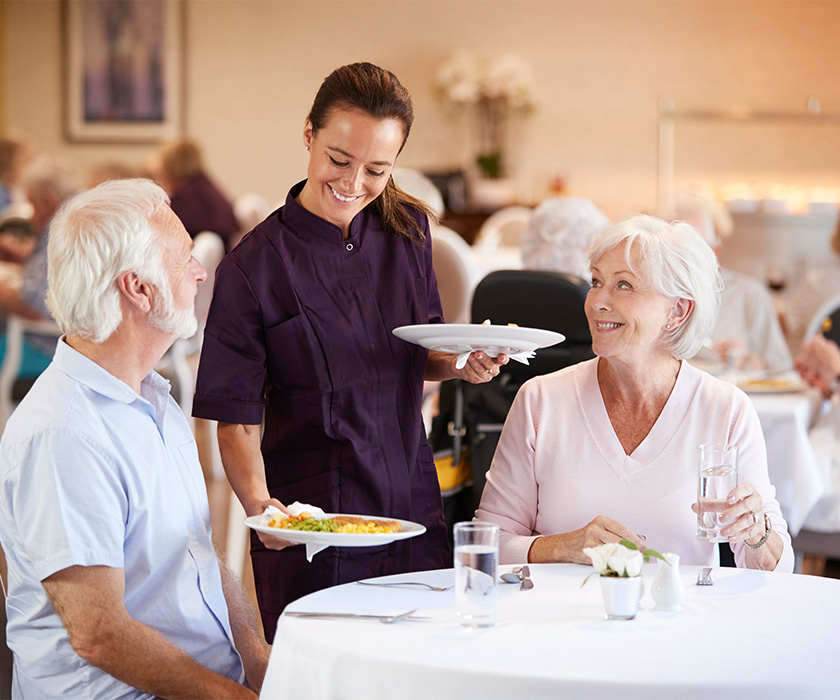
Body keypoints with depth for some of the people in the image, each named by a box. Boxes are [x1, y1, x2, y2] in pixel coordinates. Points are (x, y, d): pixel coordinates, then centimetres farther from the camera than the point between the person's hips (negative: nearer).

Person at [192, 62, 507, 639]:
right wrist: (259, 502, -29)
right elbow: (237, 421, -12)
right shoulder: (254, 267, -10)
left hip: (413, 508, 5)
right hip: (310, 532, -4)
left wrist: (461, 364, -2)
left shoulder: (408, 230, 5)